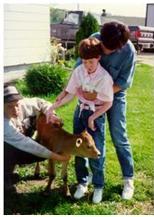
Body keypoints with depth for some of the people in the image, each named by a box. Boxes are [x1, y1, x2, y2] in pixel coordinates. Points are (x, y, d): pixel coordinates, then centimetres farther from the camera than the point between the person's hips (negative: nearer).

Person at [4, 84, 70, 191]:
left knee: (44, 152, -11)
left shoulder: (23, 104, -22)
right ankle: (6, 175, -8)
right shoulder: (5, 125, -39)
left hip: (20, 148, 6)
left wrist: (50, 113, -22)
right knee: (8, 150, -38)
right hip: (8, 149, -6)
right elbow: (26, 144, -42)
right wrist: (54, 156, -42)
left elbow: (40, 103, -2)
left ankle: (13, 162, 8)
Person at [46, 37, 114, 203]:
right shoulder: (78, 71, -9)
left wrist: (92, 118, -13)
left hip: (96, 114, -4)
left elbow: (108, 103, -14)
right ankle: (81, 182, 29)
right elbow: (70, 94, -3)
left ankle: (98, 186, 21)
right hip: (80, 111, 5)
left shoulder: (104, 77, -22)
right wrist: (53, 107, -9)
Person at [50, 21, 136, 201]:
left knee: (119, 138, 0)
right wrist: (66, 91, -10)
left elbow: (123, 83, -18)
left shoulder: (129, 51, -25)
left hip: (115, 95, -3)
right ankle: (83, 180, 16)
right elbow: (80, 65, -7)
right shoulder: (94, 39, -17)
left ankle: (128, 180, 19)